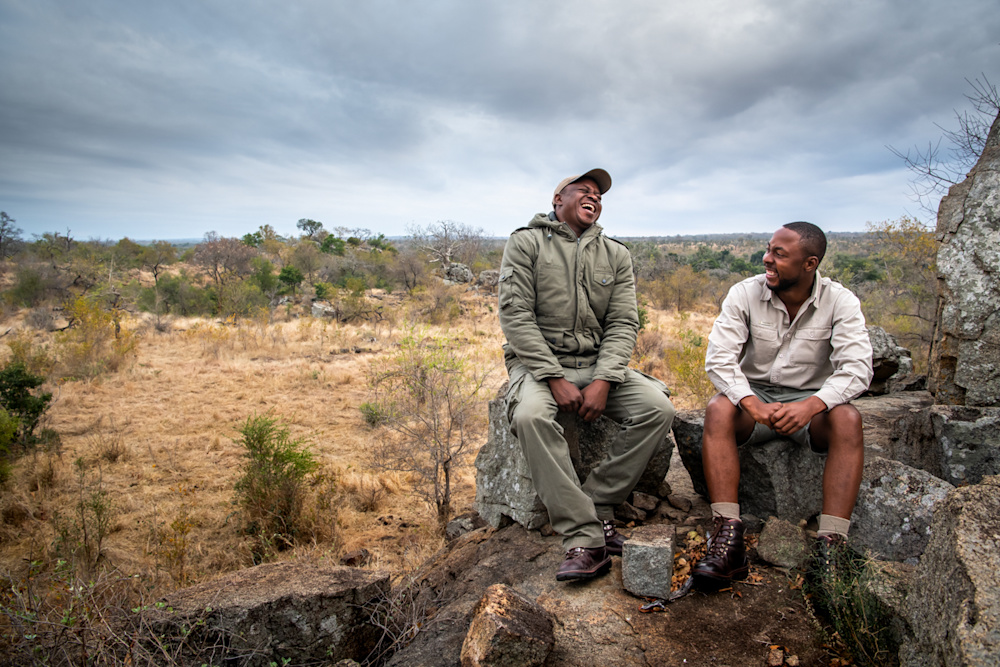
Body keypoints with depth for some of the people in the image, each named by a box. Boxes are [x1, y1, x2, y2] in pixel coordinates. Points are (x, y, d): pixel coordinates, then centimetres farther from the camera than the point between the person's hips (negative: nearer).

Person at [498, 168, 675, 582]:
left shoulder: (616, 255, 12)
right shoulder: (526, 243, 1)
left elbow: (623, 324, 3)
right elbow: (515, 315, -9)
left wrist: (604, 381, -15)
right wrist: (555, 378, -19)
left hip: (598, 364, 4)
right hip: (538, 362, -3)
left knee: (658, 407, -20)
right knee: (530, 414, -35)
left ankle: (596, 506, -14)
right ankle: (585, 539, -29)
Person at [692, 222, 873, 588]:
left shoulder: (840, 301, -8)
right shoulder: (745, 293, -8)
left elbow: (857, 368, -18)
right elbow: (718, 358, -16)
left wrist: (811, 405, -37)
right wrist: (752, 404, -33)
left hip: (809, 400, 0)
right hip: (753, 394, 0)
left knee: (847, 419, -32)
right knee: (718, 409, -31)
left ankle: (831, 545, -31)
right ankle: (728, 539, -34)